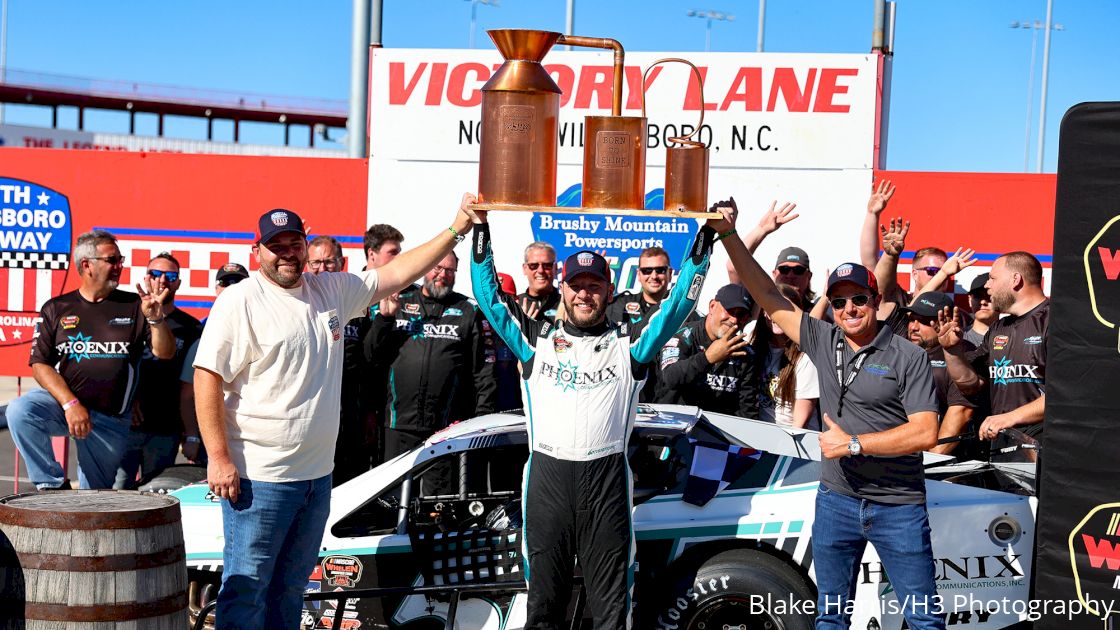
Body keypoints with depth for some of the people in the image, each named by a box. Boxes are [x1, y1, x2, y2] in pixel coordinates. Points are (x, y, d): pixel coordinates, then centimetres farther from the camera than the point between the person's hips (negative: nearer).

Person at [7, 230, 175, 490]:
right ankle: (53, 484, -17)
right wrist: (70, 404, -17)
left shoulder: (134, 306, 5)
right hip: (60, 400, -1)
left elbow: (165, 353, -1)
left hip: (111, 419, 1)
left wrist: (155, 318, -21)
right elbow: (39, 364, -2)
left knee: (95, 499, 3)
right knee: (20, 411, -30)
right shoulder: (56, 308, 4)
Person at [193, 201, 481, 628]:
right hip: (258, 478, -7)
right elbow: (207, 378, -12)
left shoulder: (331, 291, 11)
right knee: (246, 590, -4)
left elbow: (395, 275, 16)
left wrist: (455, 231, 9)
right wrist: (218, 458, -18)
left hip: (317, 474, 7)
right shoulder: (240, 302, -9)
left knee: (291, 588, 16)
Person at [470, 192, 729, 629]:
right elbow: (489, 296, 10)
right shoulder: (538, 339, 11)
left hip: (607, 478, -1)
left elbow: (679, 304, 4)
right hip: (547, 475, 1)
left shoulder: (628, 345, 8)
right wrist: (480, 229, 5)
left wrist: (707, 236, -3)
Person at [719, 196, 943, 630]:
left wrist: (853, 444, -17)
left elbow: (926, 433, -15)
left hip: (898, 507, -4)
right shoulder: (822, 341, 5)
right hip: (836, 500, 5)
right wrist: (730, 237, -1)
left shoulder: (908, 357, -9)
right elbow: (768, 296, 5)